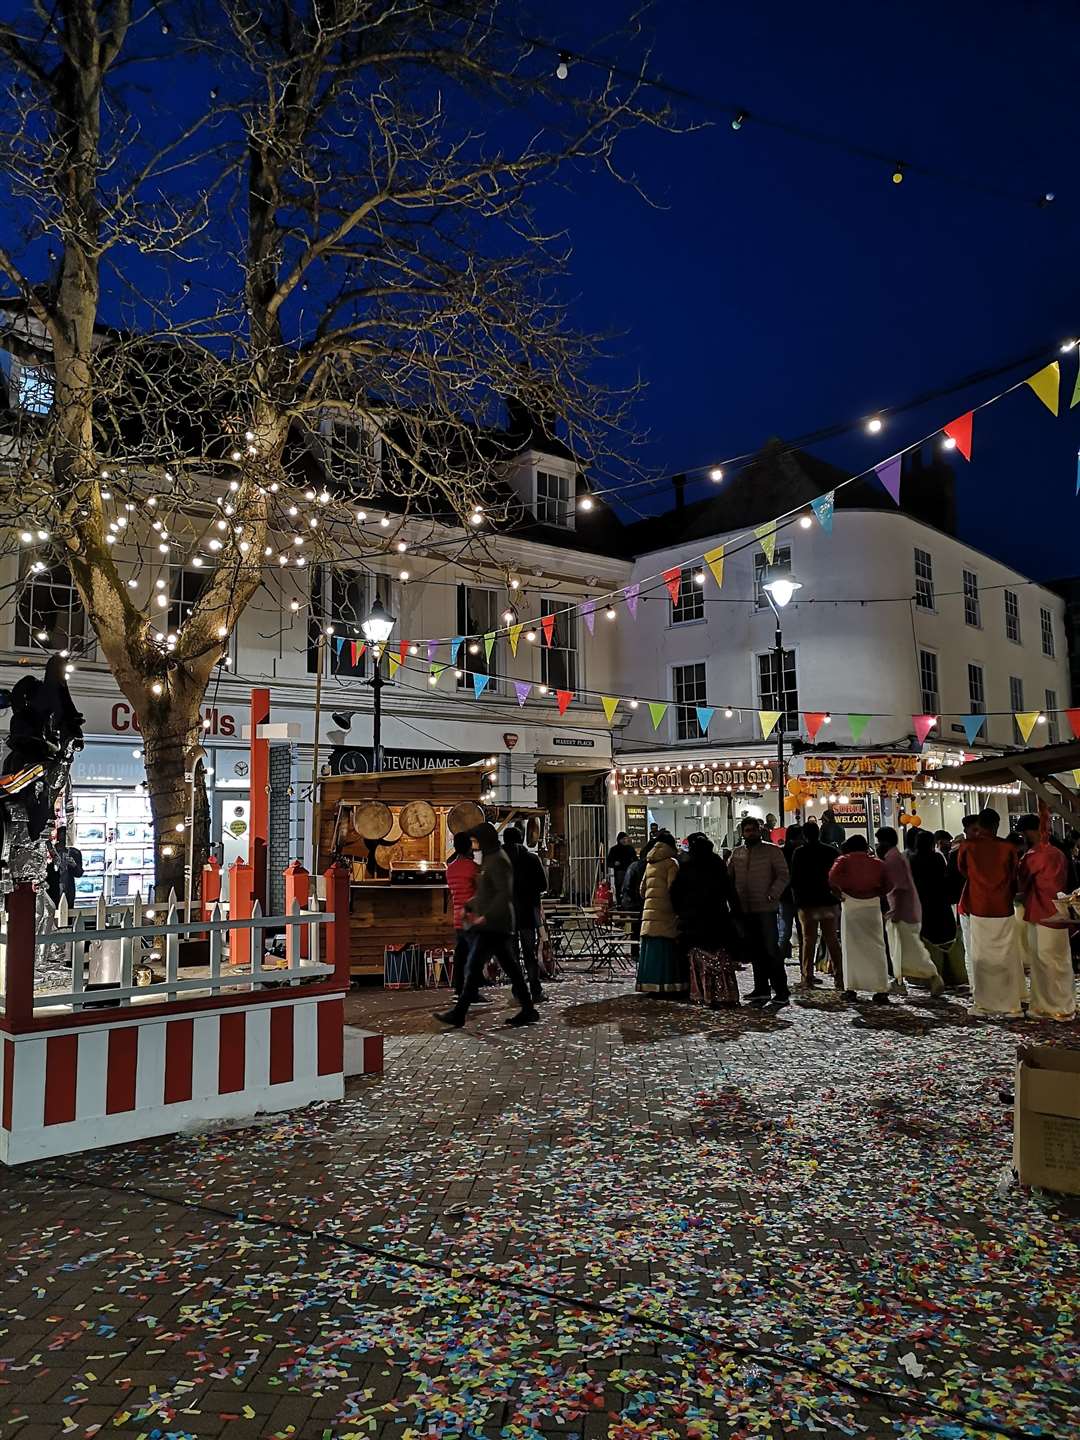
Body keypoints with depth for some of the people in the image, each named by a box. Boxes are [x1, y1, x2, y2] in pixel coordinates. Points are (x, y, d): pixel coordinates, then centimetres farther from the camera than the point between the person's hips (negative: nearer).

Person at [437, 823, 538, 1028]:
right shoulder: (491, 859, 17)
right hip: (500, 926, 10)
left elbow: (504, 894, -23)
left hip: (491, 926, -10)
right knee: (511, 967, 11)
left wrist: (486, 916, -25)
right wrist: (468, 907, 16)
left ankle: (459, 1013, 0)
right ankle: (528, 1010, 15)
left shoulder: (497, 861, -14)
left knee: (473, 967, -5)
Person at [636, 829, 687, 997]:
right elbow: (672, 888, -11)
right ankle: (667, 987, -6)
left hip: (649, 910, 5)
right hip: (665, 913, -5)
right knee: (667, 950, -4)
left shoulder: (649, 862, 13)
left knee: (651, 949, 7)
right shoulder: (671, 863, -4)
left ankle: (650, 985, 10)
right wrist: (678, 910, -4)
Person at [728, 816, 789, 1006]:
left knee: (771, 948, -6)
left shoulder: (772, 850, 0)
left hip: (766, 908, -5)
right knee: (754, 950, 9)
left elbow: (783, 876, -5)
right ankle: (761, 989, 18)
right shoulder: (736, 853, 13)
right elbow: (730, 878, 17)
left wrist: (772, 895, -18)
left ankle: (781, 990, 1)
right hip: (745, 909, 5)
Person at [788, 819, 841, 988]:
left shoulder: (799, 853, -4)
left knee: (808, 941, 3)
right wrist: (837, 895, 12)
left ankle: (808, 978, 1)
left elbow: (794, 880, -4)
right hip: (830, 903, 2)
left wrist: (798, 900, 6)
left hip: (807, 904, -2)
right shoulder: (832, 851, 3)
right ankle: (838, 977, 7)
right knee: (832, 940, 8)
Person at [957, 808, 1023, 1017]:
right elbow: (1014, 878, 7)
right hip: (1004, 911, 0)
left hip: (978, 911, 0)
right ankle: (1011, 1004, 10)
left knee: (981, 959, 7)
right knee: (1007, 958, 7)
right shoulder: (1008, 848, -6)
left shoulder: (967, 846, -6)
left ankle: (984, 1004, 10)